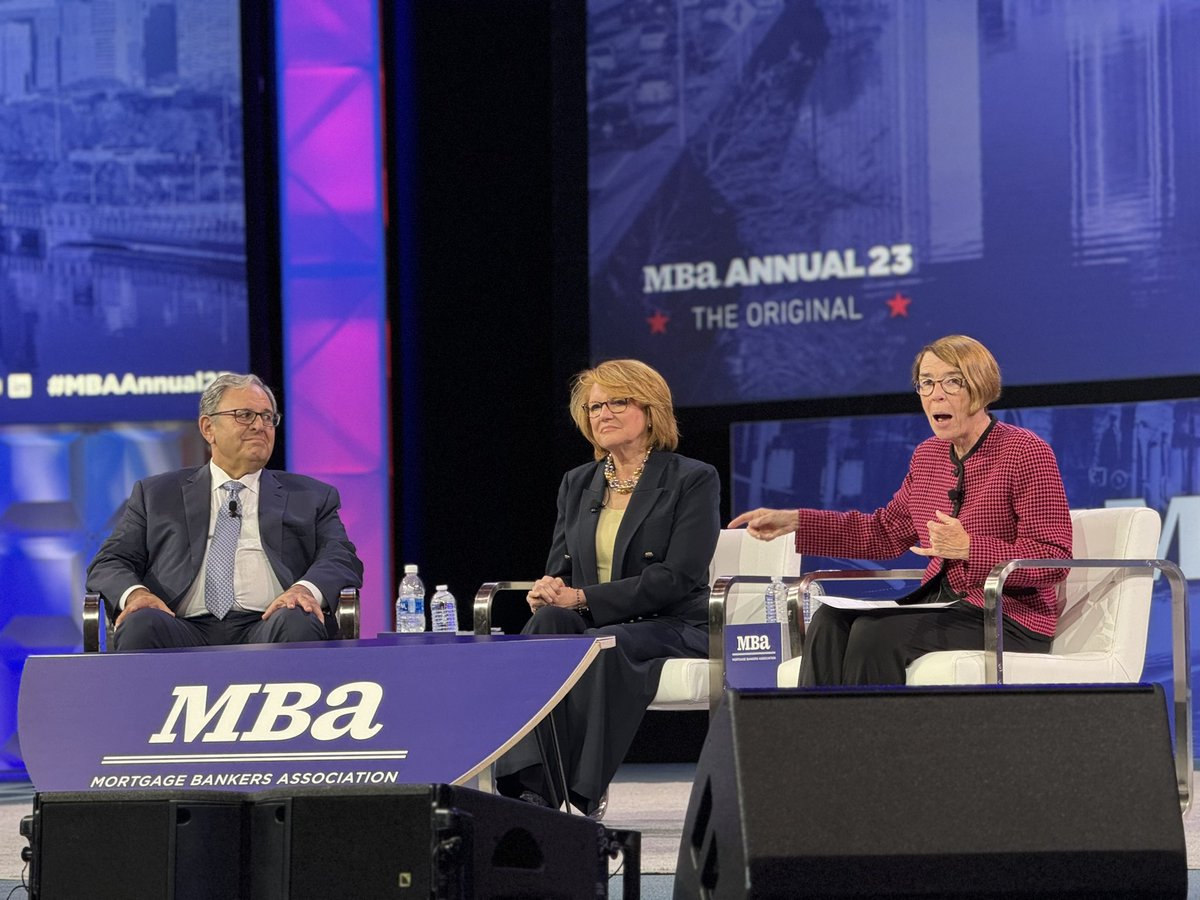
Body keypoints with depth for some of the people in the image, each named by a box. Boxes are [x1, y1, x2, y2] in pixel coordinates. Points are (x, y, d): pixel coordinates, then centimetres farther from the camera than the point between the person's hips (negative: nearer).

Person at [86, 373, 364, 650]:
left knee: (298, 624, -35)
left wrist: (307, 589, -17)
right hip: (185, 632, 0)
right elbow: (108, 565, 17)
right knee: (141, 625, -34)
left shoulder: (311, 497, 23)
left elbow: (342, 559, 9)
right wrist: (135, 593, -9)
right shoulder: (156, 495, 23)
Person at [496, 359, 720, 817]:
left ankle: (581, 794, -36)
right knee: (547, 621, -31)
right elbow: (560, 566, 15)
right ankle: (529, 783, -43)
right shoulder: (577, 484, 18)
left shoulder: (693, 480, 0)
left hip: (671, 628, -4)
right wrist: (550, 589, -13)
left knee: (602, 646, -38)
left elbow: (678, 577, -11)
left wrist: (582, 598, -18)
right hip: (592, 625, 4)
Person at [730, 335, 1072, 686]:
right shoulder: (928, 456, 14)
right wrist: (793, 521, 15)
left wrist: (969, 548, -26)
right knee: (831, 622, -14)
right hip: (940, 603, 8)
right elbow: (885, 532, 23)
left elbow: (1054, 560, -15)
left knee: (876, 633, -26)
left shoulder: (1027, 452, -10)